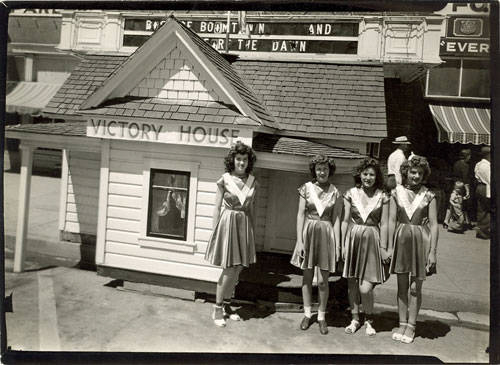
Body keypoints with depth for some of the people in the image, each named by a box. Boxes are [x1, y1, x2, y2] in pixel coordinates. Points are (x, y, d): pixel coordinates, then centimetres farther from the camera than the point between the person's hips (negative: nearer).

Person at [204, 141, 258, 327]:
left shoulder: (252, 181, 5)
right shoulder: (224, 180, -6)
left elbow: (250, 208, 11)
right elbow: (217, 207, -4)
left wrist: (253, 230, 10)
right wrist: (215, 231, -7)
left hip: (244, 224, 4)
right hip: (227, 223, -4)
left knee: (237, 269, 10)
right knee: (229, 270, -2)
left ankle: (227, 305, 27)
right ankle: (217, 309, 14)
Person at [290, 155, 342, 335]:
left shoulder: (335, 192, 1)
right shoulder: (306, 188, -1)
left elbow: (336, 219, 2)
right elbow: (300, 215, -2)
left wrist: (337, 245, -1)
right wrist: (299, 240, -7)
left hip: (327, 234, 0)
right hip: (308, 232, 0)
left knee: (323, 281, 2)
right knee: (307, 277, 10)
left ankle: (322, 316, 20)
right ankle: (307, 314, 25)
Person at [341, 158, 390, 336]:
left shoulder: (382, 197, 1)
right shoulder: (351, 194, 2)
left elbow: (384, 224, 3)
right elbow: (345, 221, 4)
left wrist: (383, 247, 1)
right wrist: (343, 244, 2)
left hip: (372, 240, -1)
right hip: (353, 238, 2)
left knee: (365, 287, -6)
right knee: (352, 283, 8)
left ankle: (369, 320, 19)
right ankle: (355, 319, 27)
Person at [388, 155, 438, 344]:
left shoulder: (428, 196, -2)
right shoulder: (396, 193, 1)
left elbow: (433, 224, -3)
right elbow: (392, 220, 2)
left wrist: (432, 252, -7)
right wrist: (390, 247, 0)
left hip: (421, 240, -1)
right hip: (401, 239, 1)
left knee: (415, 287, 6)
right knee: (402, 286, 10)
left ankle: (411, 325, 19)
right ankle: (402, 324, 23)